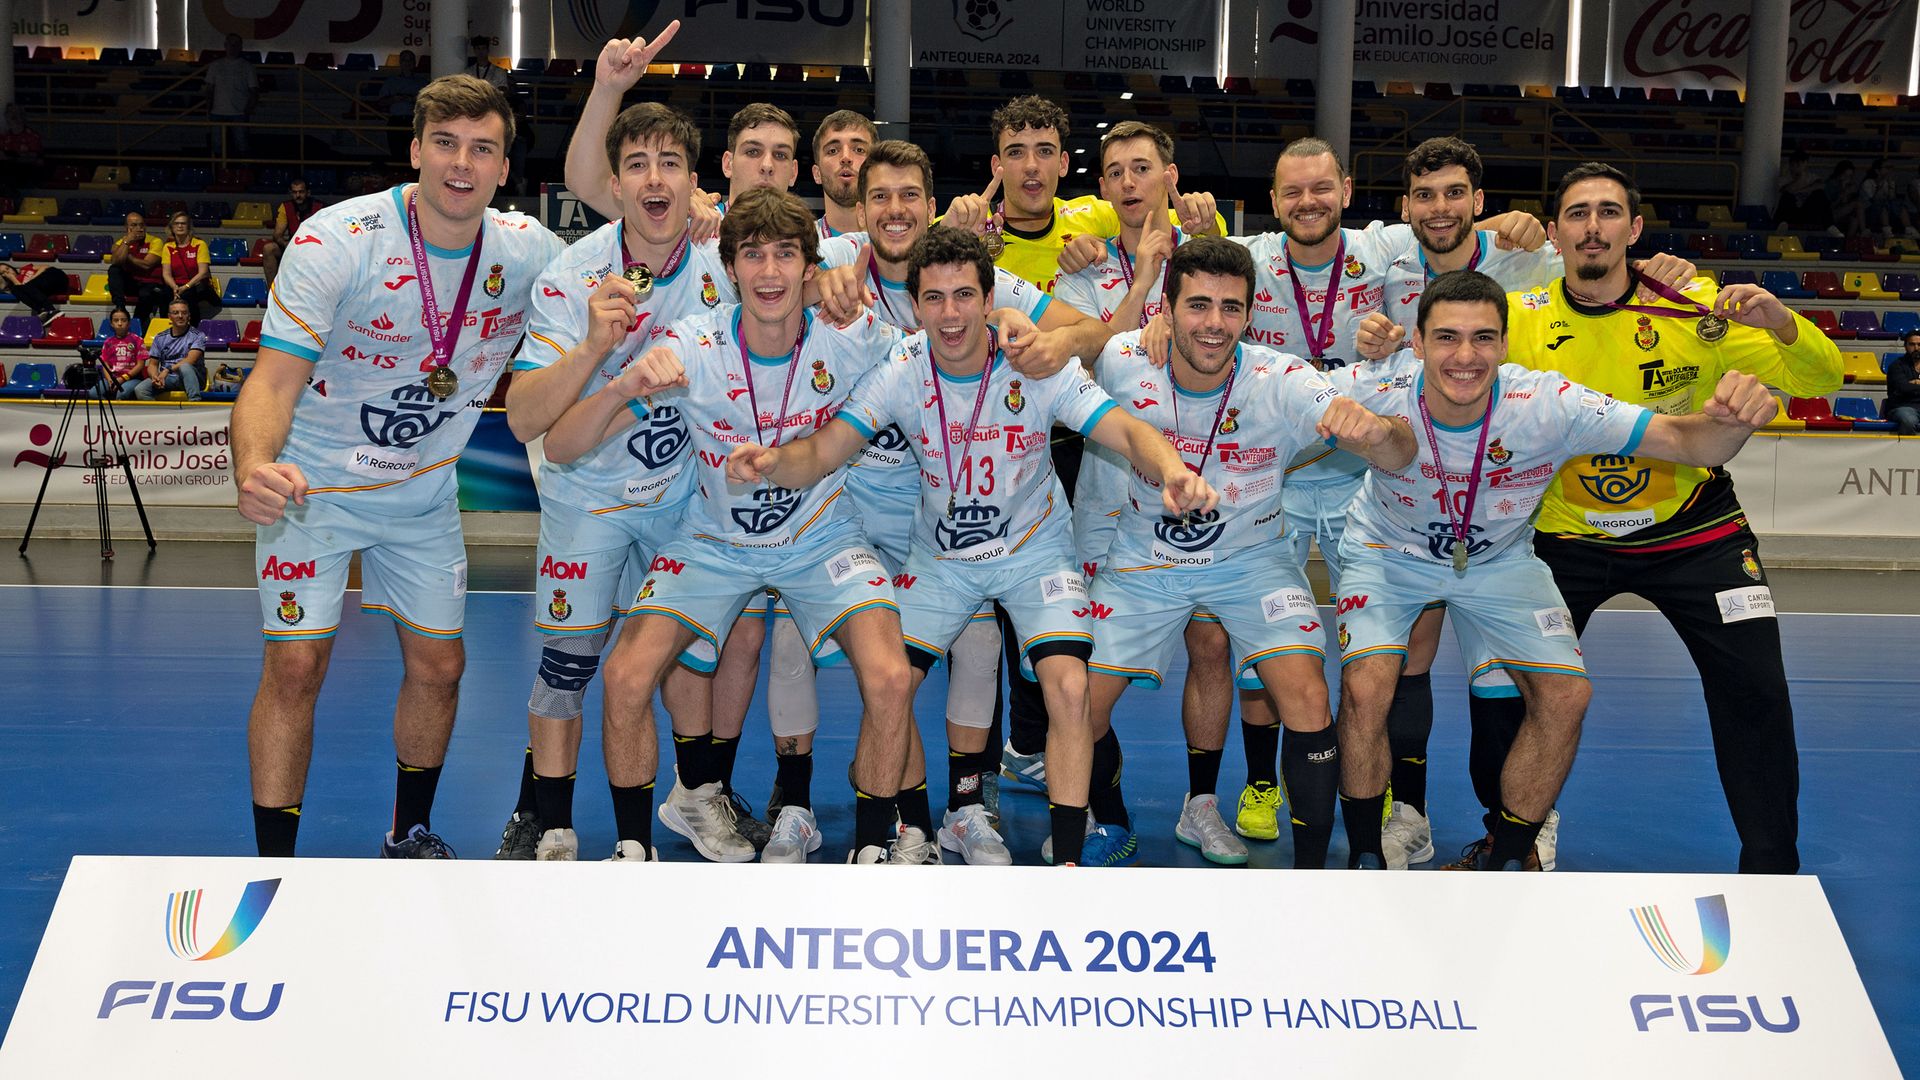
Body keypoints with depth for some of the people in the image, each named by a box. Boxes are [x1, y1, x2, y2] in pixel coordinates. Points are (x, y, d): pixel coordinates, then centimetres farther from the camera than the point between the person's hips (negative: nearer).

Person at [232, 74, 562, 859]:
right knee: (296, 667, -11)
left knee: (438, 667, 8)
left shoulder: (527, 250, -11)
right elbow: (274, 381, -26)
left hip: (425, 495, 4)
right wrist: (254, 467, -46)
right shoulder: (336, 241, -23)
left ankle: (410, 836, 31)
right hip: (313, 487, -4)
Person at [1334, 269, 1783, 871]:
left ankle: (1504, 856, 12)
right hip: (1387, 551, -2)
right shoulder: (1373, 392, -31)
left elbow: (1685, 441, -30)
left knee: (1566, 695, -12)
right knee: (1366, 686, -25)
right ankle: (1364, 858, -1)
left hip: (1498, 561, 2)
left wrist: (1729, 419, -54)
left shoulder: (1548, 405, -30)